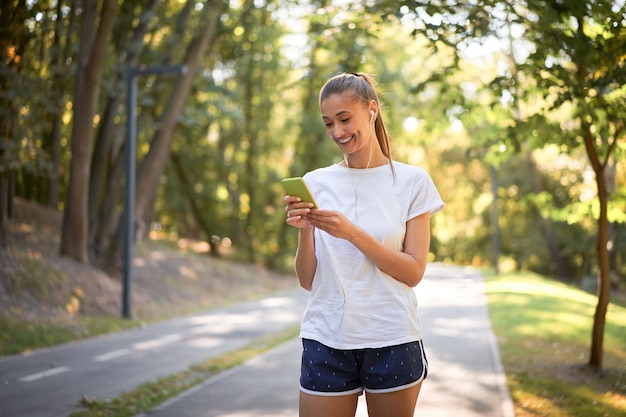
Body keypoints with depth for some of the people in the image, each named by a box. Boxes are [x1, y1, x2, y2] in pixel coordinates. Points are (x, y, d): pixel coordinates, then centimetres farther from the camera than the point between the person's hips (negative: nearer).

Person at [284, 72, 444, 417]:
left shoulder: (411, 181, 1)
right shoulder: (315, 183, 5)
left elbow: (413, 272, -6)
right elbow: (308, 281, 5)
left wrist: (352, 233, -17)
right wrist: (304, 231, -14)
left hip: (392, 341, -1)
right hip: (327, 341, 1)